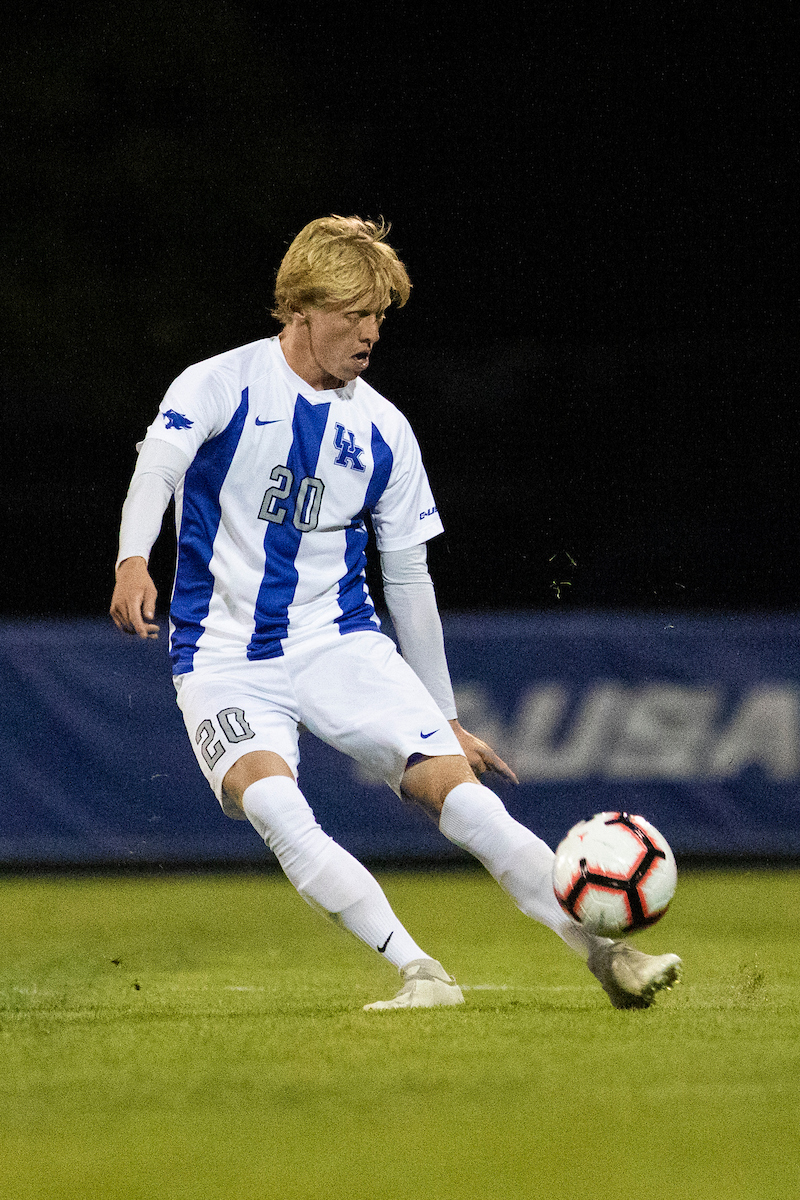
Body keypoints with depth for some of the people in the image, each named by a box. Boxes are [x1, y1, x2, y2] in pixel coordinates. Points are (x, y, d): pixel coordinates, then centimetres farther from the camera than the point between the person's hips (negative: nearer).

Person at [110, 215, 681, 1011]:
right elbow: (159, 464, -22)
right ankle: (420, 974, -33)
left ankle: (605, 956, -14)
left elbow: (409, 579, 15)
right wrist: (133, 561, -43)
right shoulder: (220, 385, -3)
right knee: (269, 799, -31)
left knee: (455, 781, -16)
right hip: (225, 658, -3)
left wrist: (444, 717, 17)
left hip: (340, 645, 3)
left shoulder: (382, 431, 8)